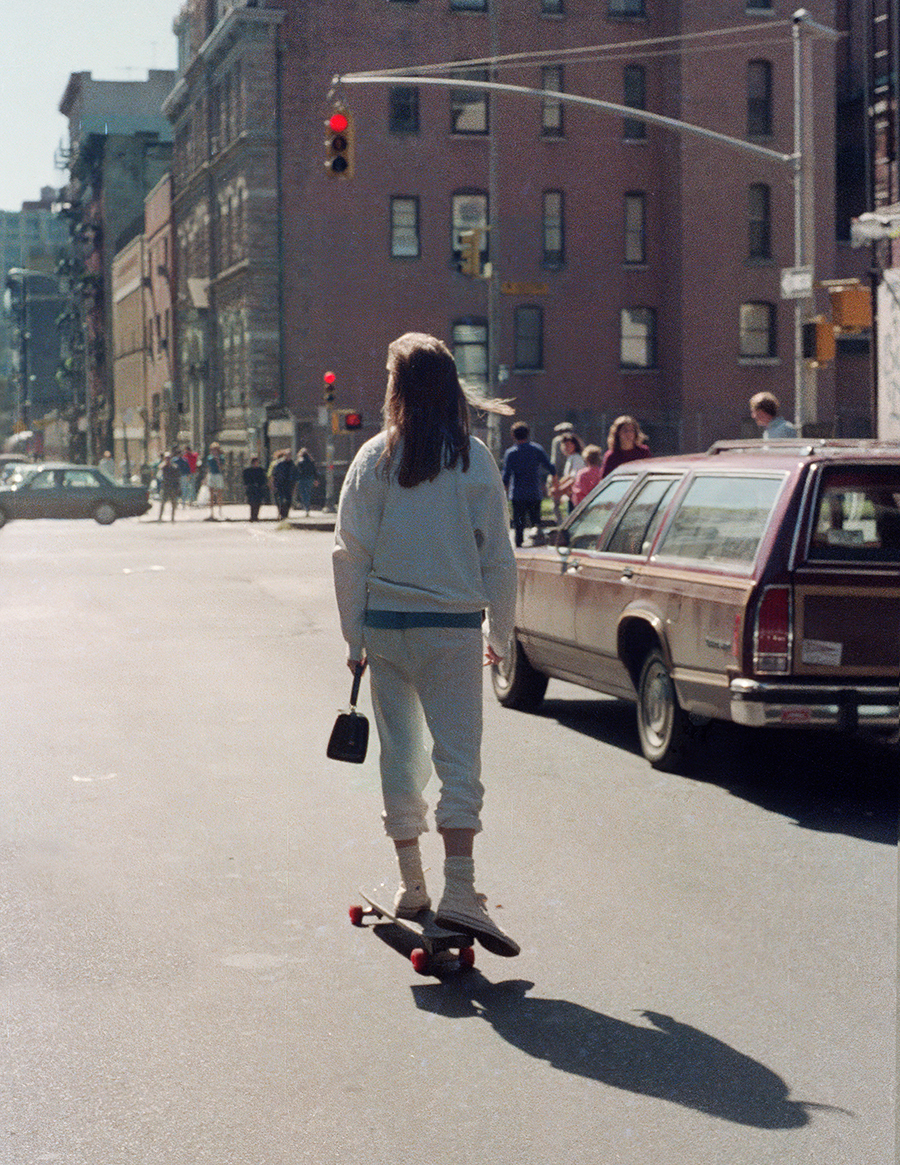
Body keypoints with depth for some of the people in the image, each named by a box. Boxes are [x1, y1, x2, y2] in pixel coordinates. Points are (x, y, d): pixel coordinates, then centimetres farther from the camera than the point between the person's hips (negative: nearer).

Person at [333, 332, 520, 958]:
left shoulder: (375, 458, -1)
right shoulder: (475, 458, -2)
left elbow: (351, 552, 0)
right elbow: (498, 555, 0)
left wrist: (355, 636, 8)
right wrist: (500, 633, 10)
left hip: (386, 624, 2)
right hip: (452, 625, -2)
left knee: (401, 752, 12)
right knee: (459, 754, -3)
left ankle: (411, 884, 19)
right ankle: (459, 891, -14)